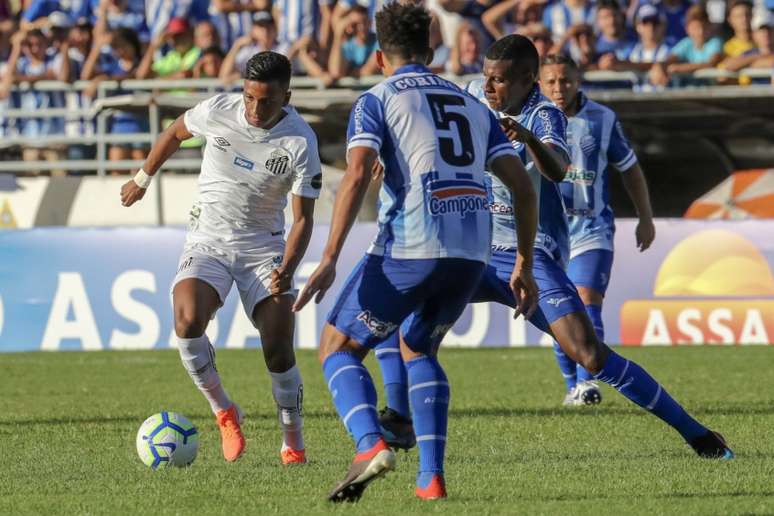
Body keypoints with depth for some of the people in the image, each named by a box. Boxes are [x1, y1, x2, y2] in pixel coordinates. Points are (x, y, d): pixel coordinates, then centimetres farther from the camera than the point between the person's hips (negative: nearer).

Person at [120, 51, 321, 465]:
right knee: (188, 322, -26)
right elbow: (176, 132, 11)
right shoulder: (217, 111, -12)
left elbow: (303, 218, -11)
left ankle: (293, 443, 9)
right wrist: (143, 179, 21)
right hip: (207, 240, 1)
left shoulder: (300, 142, -15)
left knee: (279, 350, -11)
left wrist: (287, 269, -27)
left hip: (264, 246, -1)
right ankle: (224, 412, -4)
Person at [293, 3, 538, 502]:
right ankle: (432, 477, 12)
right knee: (418, 349, 27)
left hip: (410, 245, -5)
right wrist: (525, 266, 22)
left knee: (338, 346, 9)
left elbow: (357, 175, -10)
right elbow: (523, 186, 16)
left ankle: (371, 444, -18)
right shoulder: (472, 105, 22)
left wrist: (330, 259, -13)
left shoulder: (378, 100, 7)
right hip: (473, 250, 5)